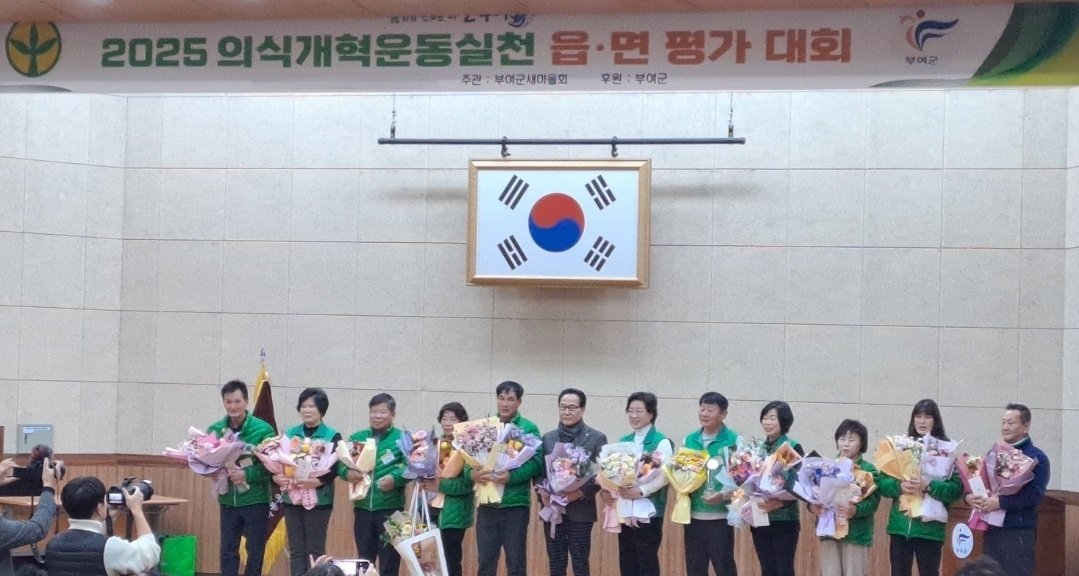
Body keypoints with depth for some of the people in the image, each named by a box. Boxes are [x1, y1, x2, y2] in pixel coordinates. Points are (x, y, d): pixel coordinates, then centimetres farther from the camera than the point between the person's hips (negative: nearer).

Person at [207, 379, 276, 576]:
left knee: (255, 551, 7)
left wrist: (247, 475, -24)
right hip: (227, 500, 3)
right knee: (228, 550, 7)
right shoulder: (214, 430, 2)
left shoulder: (263, 429, -9)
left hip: (256, 500, -3)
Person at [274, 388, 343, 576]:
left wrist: (317, 481, -27)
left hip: (319, 499, -3)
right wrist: (275, 476, -15)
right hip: (292, 498, 3)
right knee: (296, 550, 5)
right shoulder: (290, 433, 10)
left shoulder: (332, 436, 0)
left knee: (315, 550, -1)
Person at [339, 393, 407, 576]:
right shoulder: (357, 437, 10)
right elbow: (341, 464, 5)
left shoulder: (401, 438, 0)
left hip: (390, 509, -3)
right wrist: (348, 472, -17)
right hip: (362, 508, 3)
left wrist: (394, 478, -30)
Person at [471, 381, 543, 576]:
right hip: (486, 503, 4)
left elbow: (536, 462, -11)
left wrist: (512, 476, -25)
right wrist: (471, 472, -14)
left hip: (515, 504, -3)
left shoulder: (529, 428, -1)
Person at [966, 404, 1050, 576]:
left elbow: (1035, 494, -16)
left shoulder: (1037, 457, -4)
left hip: (1019, 532, -6)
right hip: (991, 529, 6)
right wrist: (970, 496, -8)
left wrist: (1000, 502, -24)